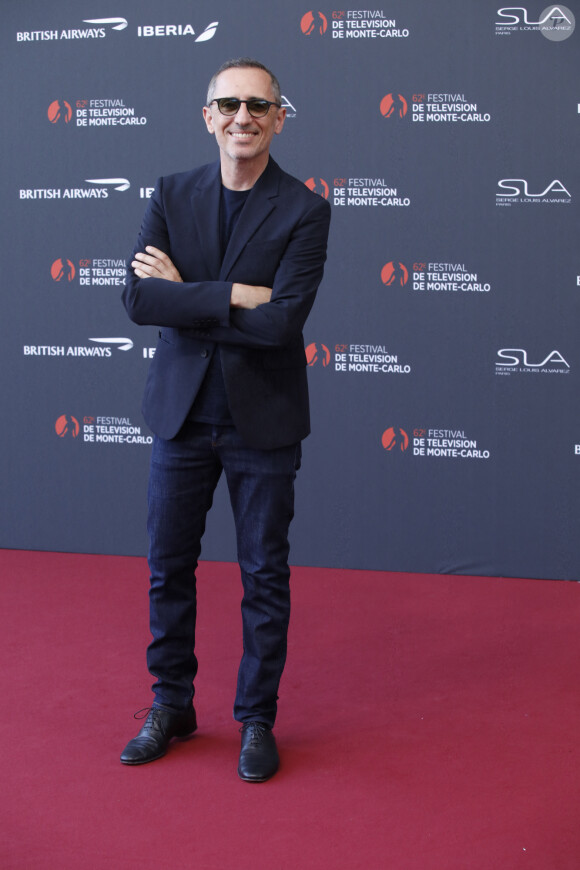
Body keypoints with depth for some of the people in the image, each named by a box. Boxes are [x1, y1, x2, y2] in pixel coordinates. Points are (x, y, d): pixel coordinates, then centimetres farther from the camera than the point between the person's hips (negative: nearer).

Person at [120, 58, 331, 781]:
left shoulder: (304, 211, -8)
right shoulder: (171, 196, 2)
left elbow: (282, 321, -20)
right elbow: (137, 297, -12)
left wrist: (184, 296, -14)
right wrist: (233, 296, -21)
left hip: (262, 421, -3)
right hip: (181, 412, 3)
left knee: (264, 574, 8)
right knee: (168, 566, 12)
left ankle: (257, 720, 23)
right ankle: (171, 707, 30)